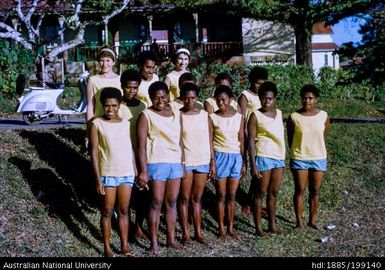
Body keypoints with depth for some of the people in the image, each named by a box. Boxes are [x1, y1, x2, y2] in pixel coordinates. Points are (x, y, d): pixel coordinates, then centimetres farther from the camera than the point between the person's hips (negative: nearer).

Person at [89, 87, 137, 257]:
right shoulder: (97, 124, -5)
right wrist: (98, 179, -10)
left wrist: (136, 171, 9)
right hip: (108, 174, -3)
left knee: (124, 211, 11)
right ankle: (107, 249, 16)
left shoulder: (126, 123, 6)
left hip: (127, 174, 3)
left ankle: (124, 247, 21)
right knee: (107, 212, 6)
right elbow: (94, 153, -6)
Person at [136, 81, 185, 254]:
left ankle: (171, 239, 21)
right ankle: (153, 242, 10)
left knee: (172, 202, 11)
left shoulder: (176, 114, 11)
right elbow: (142, 145, -10)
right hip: (157, 163, -5)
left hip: (175, 163, 5)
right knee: (156, 203, 0)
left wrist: (183, 162, 12)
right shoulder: (146, 115, -5)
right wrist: (143, 171, -15)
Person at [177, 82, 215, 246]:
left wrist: (213, 162, 5)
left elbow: (209, 140, 7)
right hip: (185, 162, -3)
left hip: (203, 162, 3)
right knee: (184, 198, 5)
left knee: (197, 198, 11)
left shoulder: (204, 115, 4)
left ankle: (198, 232, 19)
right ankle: (185, 234, 14)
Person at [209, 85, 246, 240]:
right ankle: (221, 229, 12)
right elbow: (209, 141, -2)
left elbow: (241, 141, 9)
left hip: (236, 157, 3)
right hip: (220, 156, -2)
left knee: (231, 196, 7)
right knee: (221, 195, 2)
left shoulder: (238, 117, 6)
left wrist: (244, 162, 7)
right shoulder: (212, 117, -2)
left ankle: (230, 228, 16)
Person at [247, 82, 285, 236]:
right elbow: (251, 140, -9)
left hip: (279, 157, 6)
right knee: (260, 193, 1)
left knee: (273, 193, 11)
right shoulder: (255, 116, -5)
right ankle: (258, 227, 8)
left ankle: (272, 225, 20)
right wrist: (253, 164, -15)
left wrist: (283, 160, 15)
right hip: (263, 157, -5)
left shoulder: (279, 113, 12)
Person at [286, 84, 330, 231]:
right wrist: (298, 152, 7)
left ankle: (312, 220, 23)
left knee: (315, 191, 9)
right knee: (300, 190, 4)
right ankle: (299, 221, 15)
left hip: (319, 158, 2)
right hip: (299, 159, -2)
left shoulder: (324, 116, -2)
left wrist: (314, 149, 8)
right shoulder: (293, 117, -6)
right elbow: (290, 138, 2)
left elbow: (324, 136, 7)